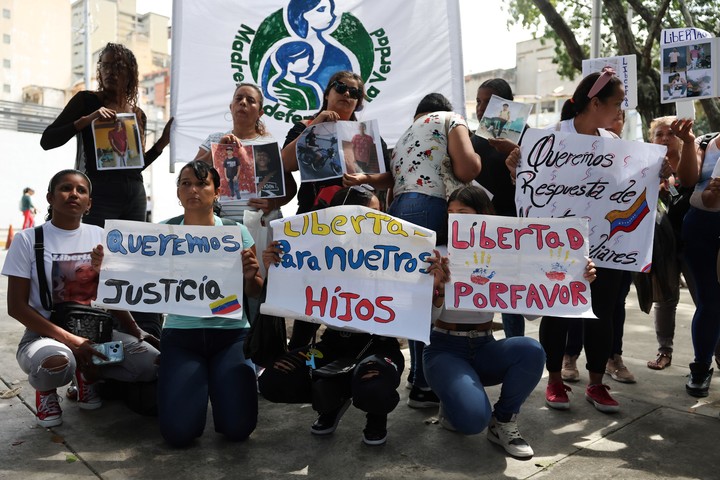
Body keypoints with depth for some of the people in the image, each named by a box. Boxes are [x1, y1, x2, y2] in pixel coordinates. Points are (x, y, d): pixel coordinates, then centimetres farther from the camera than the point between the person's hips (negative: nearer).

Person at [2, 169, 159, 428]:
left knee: (152, 363, -20)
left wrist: (136, 331, -7)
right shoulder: (28, 239, -7)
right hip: (45, 334, -3)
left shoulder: (99, 236, 4)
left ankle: (88, 373, 9)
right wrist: (70, 340, -21)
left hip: (96, 330, 4)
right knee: (58, 362, -39)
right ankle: (46, 390, 0)